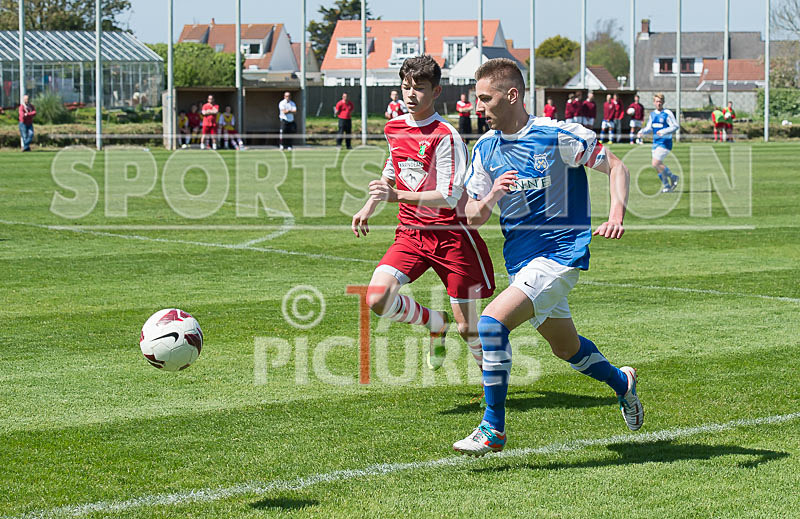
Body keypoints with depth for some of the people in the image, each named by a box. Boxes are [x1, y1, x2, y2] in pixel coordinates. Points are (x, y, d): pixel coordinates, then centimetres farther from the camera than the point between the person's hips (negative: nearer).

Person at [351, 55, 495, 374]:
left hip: (450, 235, -5)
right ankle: (436, 324, 11)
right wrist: (370, 206, 23)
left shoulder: (445, 137, -15)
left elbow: (449, 197, -22)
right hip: (410, 234, 6)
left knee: (467, 328, -3)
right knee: (378, 298, -17)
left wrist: (397, 196, -29)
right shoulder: (393, 128, 6)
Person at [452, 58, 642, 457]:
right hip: (519, 259, 7)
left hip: (561, 253, -7)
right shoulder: (485, 150, 5)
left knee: (492, 321, -23)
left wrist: (616, 216, -19)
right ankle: (621, 382, 50)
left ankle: (493, 429, -14)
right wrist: (491, 197, -16)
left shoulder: (557, 135, -12)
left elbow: (615, 166, -4)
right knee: (567, 348, 19)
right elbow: (473, 218, 7)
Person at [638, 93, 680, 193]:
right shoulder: (652, 114, 12)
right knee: (658, 165, 7)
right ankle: (666, 186, 19)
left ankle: (673, 177, 1)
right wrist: (642, 132, -2)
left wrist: (664, 131, -27)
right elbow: (649, 128, 18)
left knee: (655, 164, -17)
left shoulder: (667, 113, -10)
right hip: (656, 142, 7)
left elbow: (675, 126, -15)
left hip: (665, 142, -7)